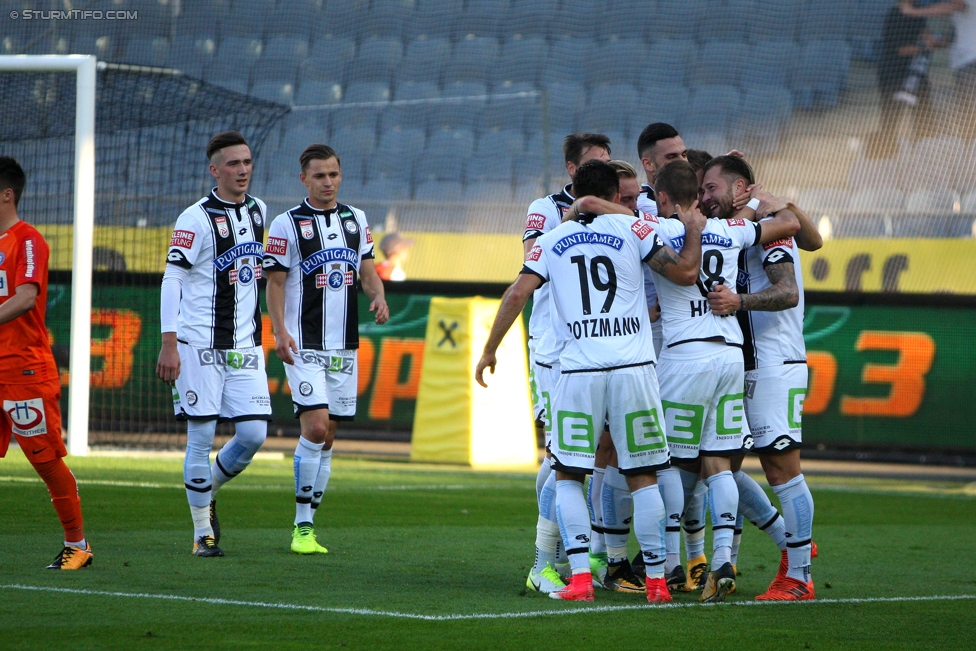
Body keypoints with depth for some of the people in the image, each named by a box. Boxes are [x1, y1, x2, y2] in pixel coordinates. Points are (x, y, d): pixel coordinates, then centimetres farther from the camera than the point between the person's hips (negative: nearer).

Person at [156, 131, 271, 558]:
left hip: (245, 345, 6)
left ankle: (209, 492, 23)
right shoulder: (196, 219, -9)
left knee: (254, 434, -3)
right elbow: (171, 280, -11)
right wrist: (169, 344, -17)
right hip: (199, 343, -6)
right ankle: (202, 532, 6)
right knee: (201, 437, -3)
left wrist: (267, 331, 25)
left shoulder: (258, 211, 11)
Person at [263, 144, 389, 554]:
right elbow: (274, 282, -5)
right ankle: (302, 528, -8)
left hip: (344, 347, 5)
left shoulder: (356, 220, 11)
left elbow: (367, 270, 17)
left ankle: (306, 526, 13)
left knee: (327, 438, 6)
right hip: (304, 347, -5)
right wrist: (280, 331, -17)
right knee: (315, 427, -16)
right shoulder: (287, 224, -4)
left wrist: (378, 297, -5)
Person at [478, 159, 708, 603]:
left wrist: (489, 350, 10)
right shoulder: (632, 229, 7)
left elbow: (518, 293, 1)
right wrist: (694, 230, 23)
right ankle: (656, 580, 8)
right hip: (633, 367, 0)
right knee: (642, 476, 9)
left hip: (578, 370, 0)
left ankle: (580, 577, -2)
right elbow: (686, 272, 4)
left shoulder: (553, 240, 12)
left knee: (568, 475, 11)